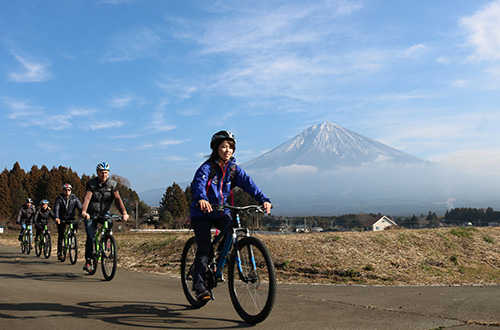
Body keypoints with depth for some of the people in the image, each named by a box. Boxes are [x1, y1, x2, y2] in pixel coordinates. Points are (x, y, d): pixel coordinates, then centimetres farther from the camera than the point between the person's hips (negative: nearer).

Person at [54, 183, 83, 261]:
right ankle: (59, 252, 4)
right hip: (61, 219, -1)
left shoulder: (74, 198, -6)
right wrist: (56, 218, -44)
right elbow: (56, 209, -24)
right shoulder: (59, 199, -11)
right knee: (61, 235, -5)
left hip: (71, 218, 2)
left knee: (75, 225, -28)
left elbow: (80, 207, -16)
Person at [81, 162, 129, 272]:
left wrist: (124, 213, -28)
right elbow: (87, 198, -25)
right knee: (91, 237, -13)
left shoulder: (112, 184, -6)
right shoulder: (91, 184, -12)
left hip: (104, 213, 1)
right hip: (91, 214, -1)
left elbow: (117, 199, -14)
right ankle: (88, 261, 0)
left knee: (109, 224, -31)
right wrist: (84, 212, -42)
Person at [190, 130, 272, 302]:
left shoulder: (233, 168, 0)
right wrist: (201, 199, -55)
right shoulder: (207, 167, -14)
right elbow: (198, 183, -32)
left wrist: (263, 199, -30)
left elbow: (248, 183, -13)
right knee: (204, 248, -15)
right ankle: (199, 286, -7)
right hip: (202, 212, -4)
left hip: (221, 212, 4)